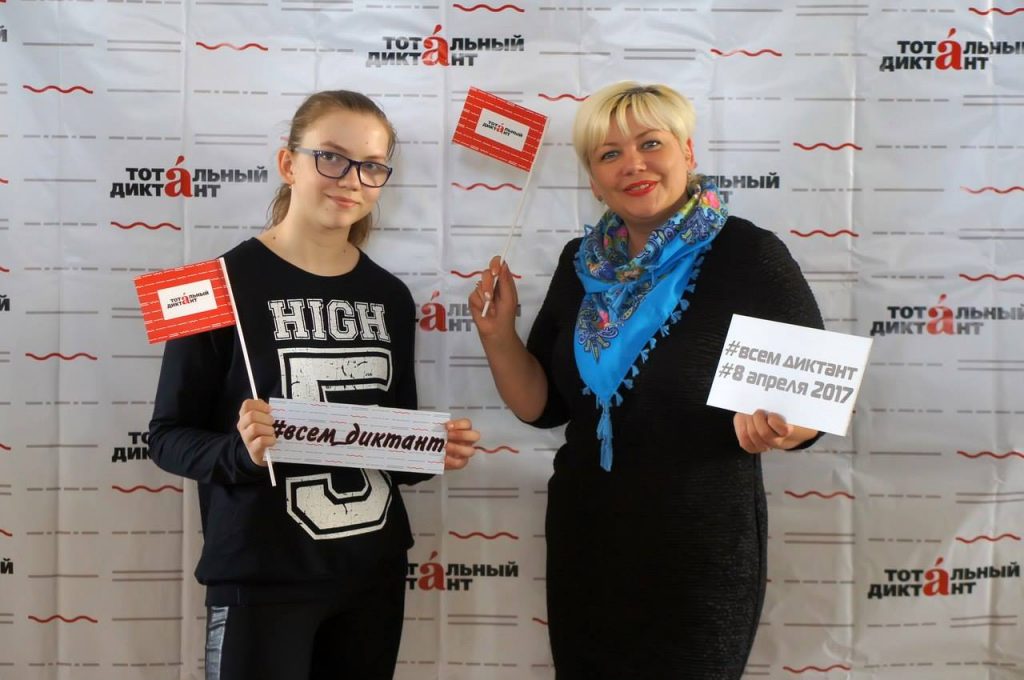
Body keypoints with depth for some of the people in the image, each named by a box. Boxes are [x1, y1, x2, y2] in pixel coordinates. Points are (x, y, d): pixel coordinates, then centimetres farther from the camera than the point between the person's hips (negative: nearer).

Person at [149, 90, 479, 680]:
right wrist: (244, 451, -25)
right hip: (261, 575, -5)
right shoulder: (225, 283, -11)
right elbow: (169, 437, -7)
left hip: (375, 568, 5)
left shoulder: (390, 297, 6)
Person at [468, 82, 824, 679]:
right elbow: (542, 406, 6)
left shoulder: (749, 256, -13)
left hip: (700, 557, -5)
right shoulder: (583, 263, 3)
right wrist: (498, 333, -9)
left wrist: (776, 428, -30)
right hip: (583, 544, 5)